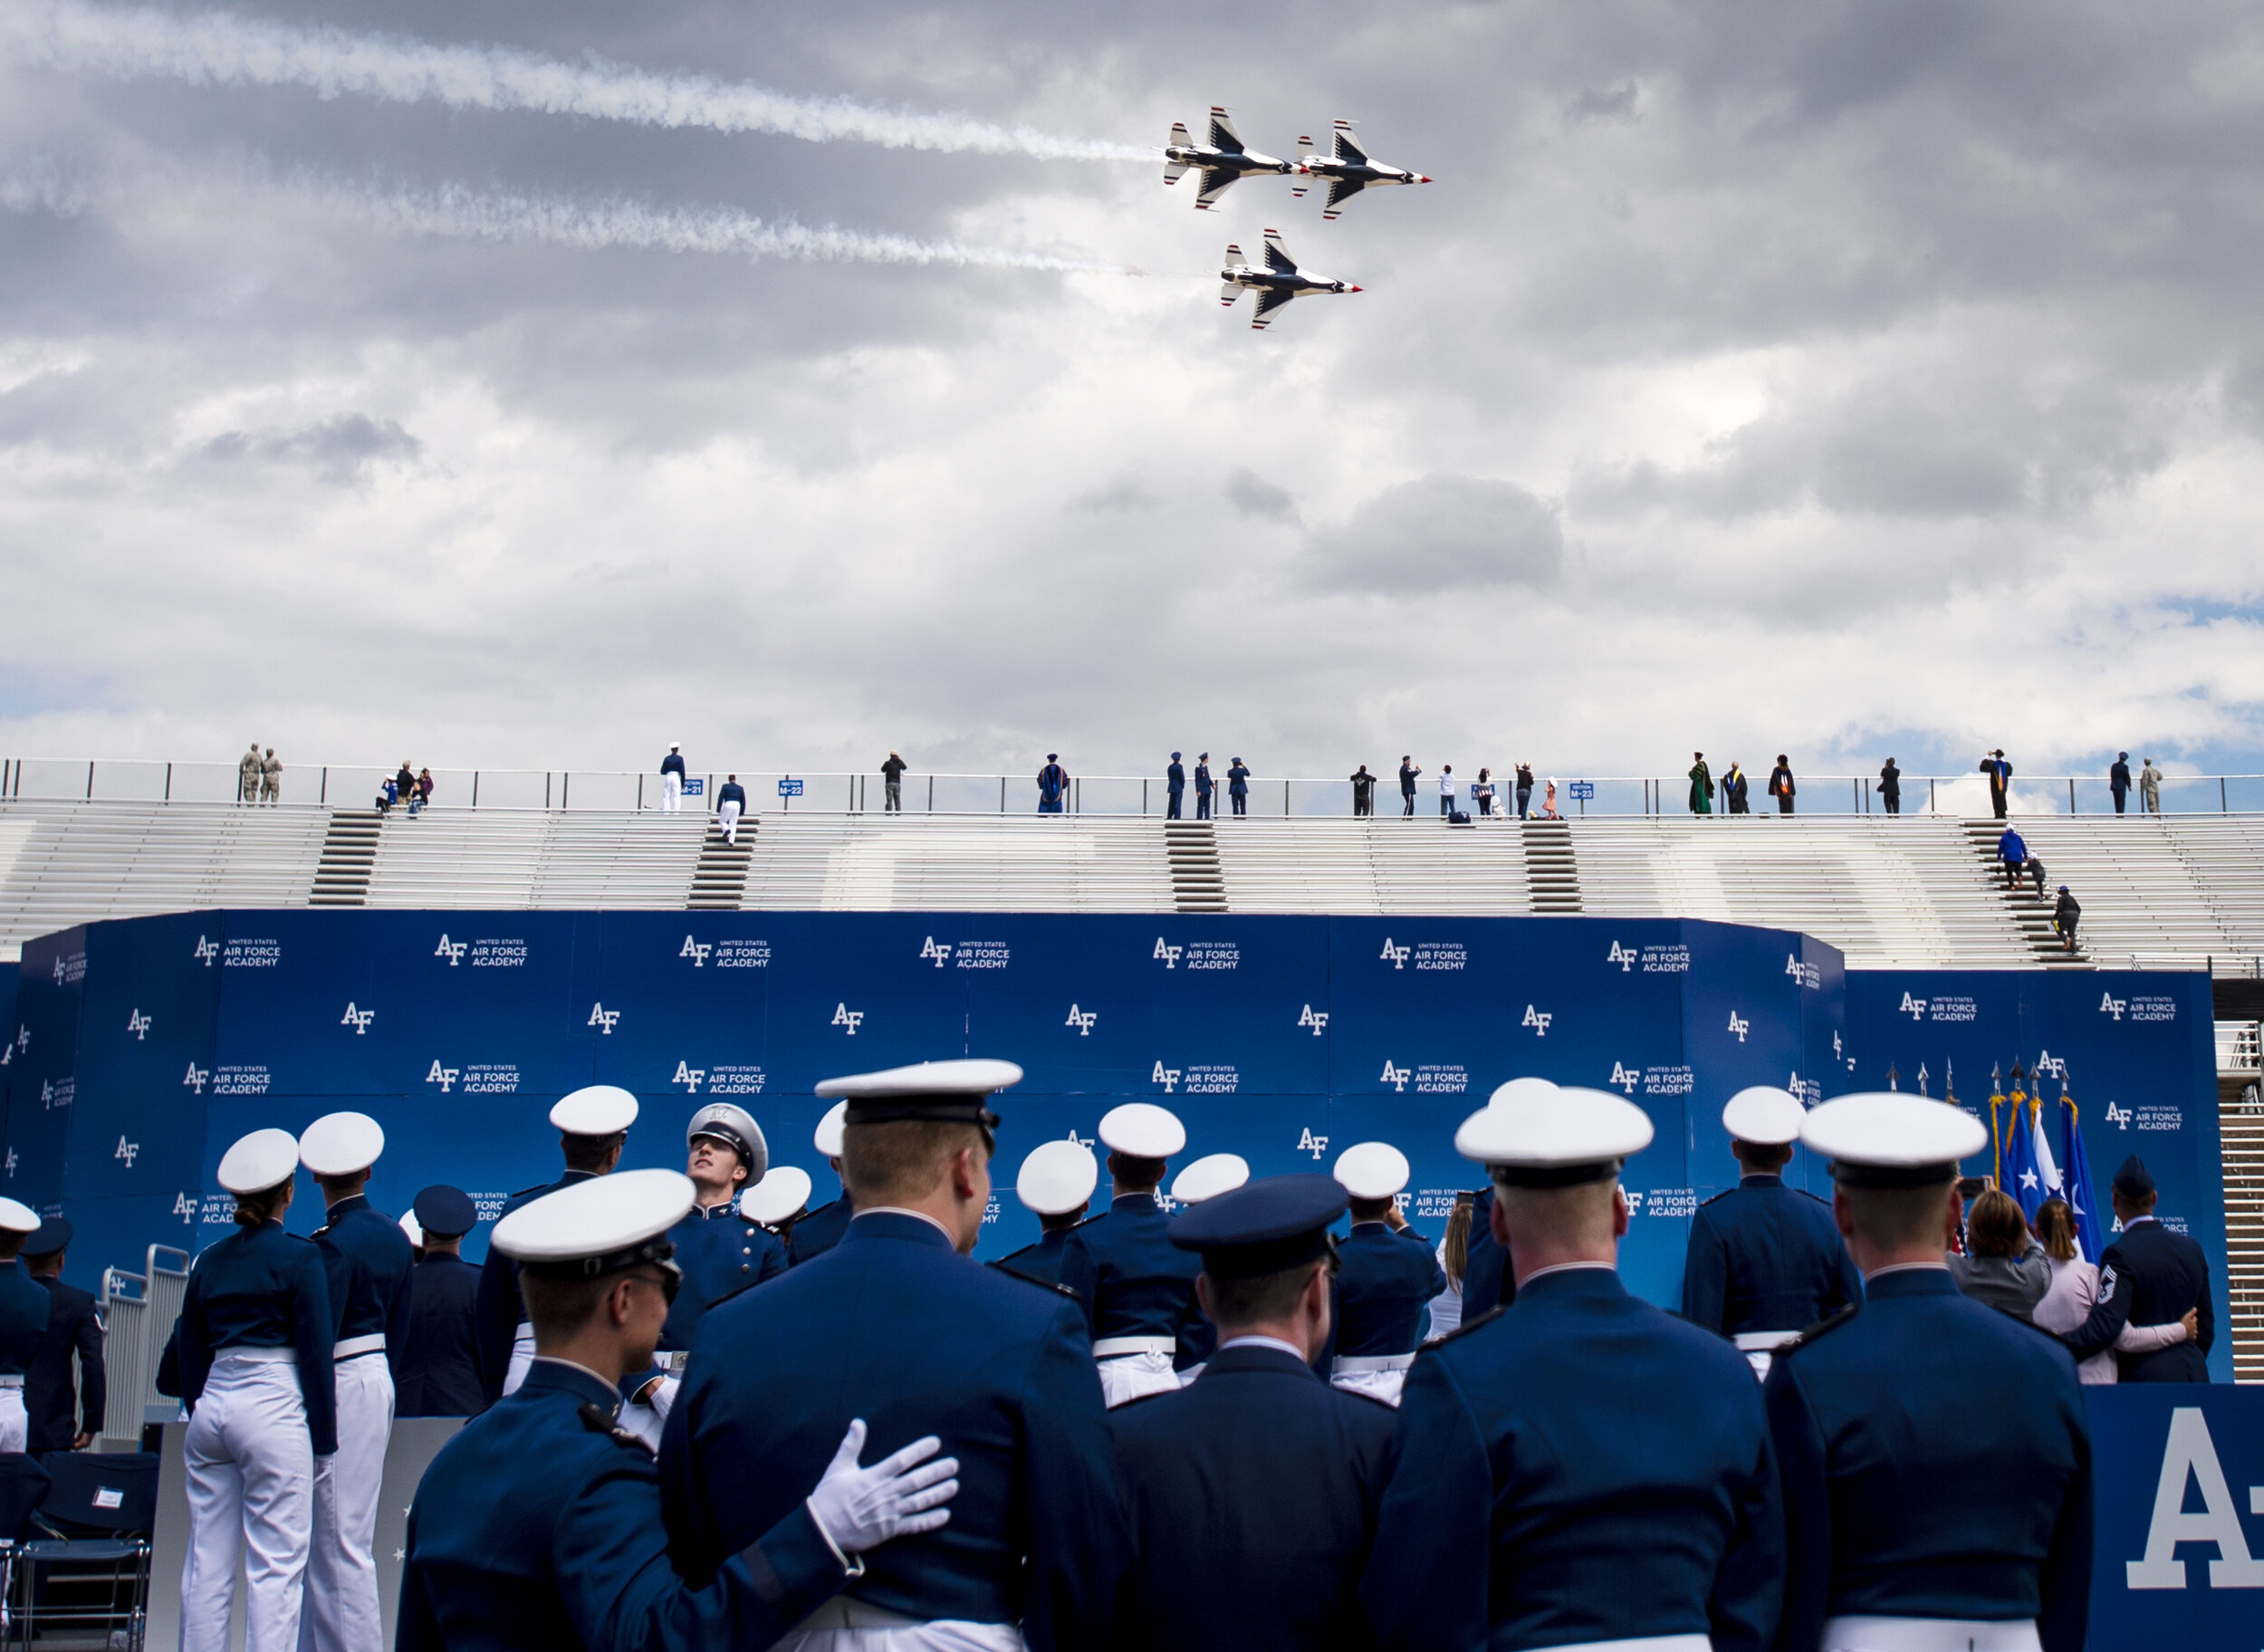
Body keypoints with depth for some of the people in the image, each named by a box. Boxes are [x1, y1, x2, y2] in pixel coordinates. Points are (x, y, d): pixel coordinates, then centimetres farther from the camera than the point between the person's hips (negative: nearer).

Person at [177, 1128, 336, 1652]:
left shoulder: (209, 1261, 11)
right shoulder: (298, 1256, -5)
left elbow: (190, 1356, 15)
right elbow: (316, 1350, -7)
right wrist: (324, 1436, -2)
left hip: (211, 1408, 6)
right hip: (273, 1409, -6)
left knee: (207, 1562, 8)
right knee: (277, 1563, -5)